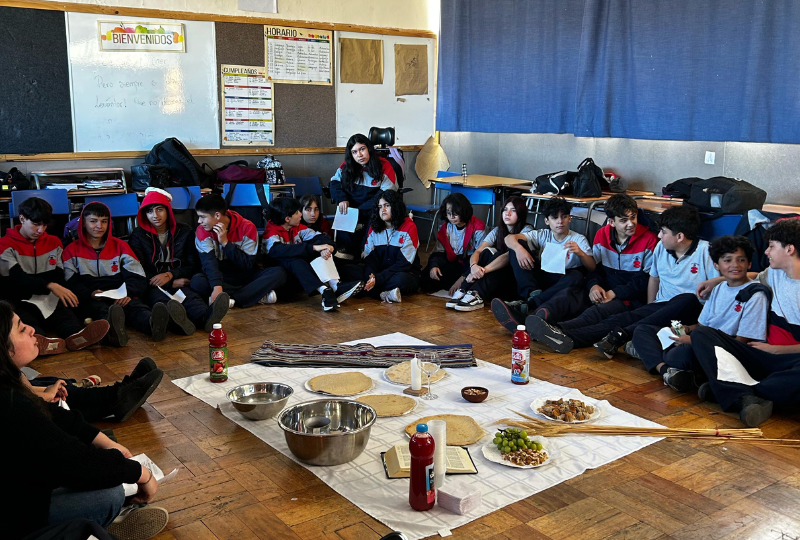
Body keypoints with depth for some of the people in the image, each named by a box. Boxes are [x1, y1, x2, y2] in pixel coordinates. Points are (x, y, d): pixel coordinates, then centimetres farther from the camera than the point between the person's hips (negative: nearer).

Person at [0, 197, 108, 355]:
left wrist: (60, 291, -17)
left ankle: (75, 336, -65)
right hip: (19, 302, -3)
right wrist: (49, 286, -32)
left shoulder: (53, 243, 15)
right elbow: (18, 279, -16)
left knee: (64, 310, -32)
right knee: (23, 318, -38)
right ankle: (40, 341, -70)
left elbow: (58, 277, 8)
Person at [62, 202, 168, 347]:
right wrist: (90, 294, -17)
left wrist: (128, 293, -12)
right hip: (90, 301, -2)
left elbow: (137, 277, 9)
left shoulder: (119, 246, 18)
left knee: (135, 305, -33)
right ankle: (112, 330, -72)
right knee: (100, 309, -37)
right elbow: (70, 284, 2)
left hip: (120, 298, 2)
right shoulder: (72, 250, 14)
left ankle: (153, 324, -66)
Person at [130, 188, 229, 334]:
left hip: (179, 282, 1)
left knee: (188, 293, -36)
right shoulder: (138, 235, 10)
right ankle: (177, 320, -75)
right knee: (157, 296, -39)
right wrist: (172, 283, -8)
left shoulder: (184, 231, 14)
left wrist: (170, 275, -10)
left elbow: (193, 265, 10)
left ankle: (205, 316, -72)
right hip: (152, 287, -1)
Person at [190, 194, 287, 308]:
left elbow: (248, 265, -16)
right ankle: (258, 296, -29)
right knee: (197, 281, -33)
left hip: (245, 277, 0)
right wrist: (217, 287, -42)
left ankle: (227, 298, -31)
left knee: (279, 273, -26)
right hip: (222, 279, 0)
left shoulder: (247, 227, -13)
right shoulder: (202, 230, -11)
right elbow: (209, 262, -23)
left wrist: (225, 242, -24)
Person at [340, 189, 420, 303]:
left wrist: (378, 279, -23)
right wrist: (370, 277, -21)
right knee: (346, 270, -16)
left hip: (406, 273, -6)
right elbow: (370, 258, 2)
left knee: (401, 280, -42)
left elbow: (404, 264, -14)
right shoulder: (374, 228, 9)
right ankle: (385, 294, -28)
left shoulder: (408, 227, -8)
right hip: (380, 272, 6)